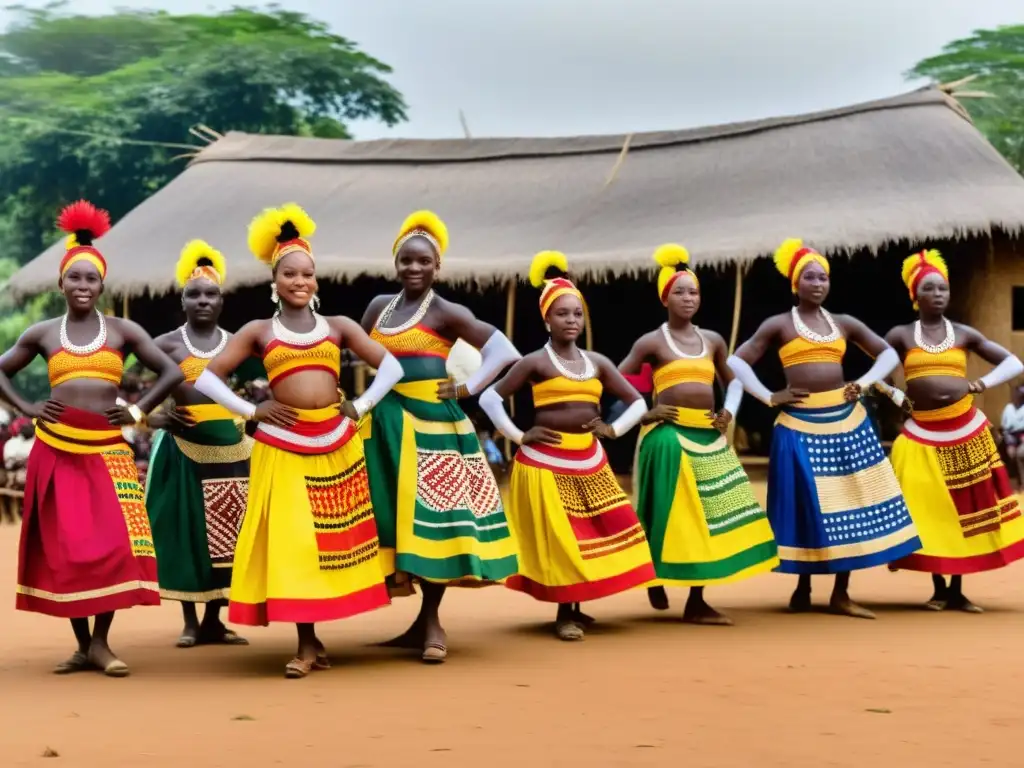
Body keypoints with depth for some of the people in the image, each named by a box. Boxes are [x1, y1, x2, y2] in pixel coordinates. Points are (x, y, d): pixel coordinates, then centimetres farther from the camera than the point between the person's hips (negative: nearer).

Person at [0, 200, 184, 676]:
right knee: (65, 547, 2)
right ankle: (82, 645, 10)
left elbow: (172, 373, 6)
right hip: (55, 450, 1)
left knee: (114, 544, -11)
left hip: (108, 450, -1)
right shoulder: (42, 334, 8)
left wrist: (138, 412, -2)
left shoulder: (123, 331, 5)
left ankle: (102, 642, -3)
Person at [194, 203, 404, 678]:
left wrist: (361, 407, 1)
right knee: (292, 540, -5)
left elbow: (391, 367, 11)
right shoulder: (257, 331, 6)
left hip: (336, 443, 2)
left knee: (338, 537, 3)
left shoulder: (338, 327, 9)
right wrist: (251, 411, -3)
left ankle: (315, 638, 15)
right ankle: (308, 644, 0)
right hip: (282, 447, -2)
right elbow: (207, 379, 4)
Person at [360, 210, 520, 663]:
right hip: (386, 424, 6)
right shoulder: (379, 307, 12)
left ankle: (432, 620, 3)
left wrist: (468, 389, -10)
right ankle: (420, 620, 18)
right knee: (397, 517, 8)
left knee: (431, 514, -6)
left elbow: (503, 351, -8)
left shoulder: (445, 312, -4)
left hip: (431, 422, -6)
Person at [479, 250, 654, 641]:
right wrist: (518, 436, -9)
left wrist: (614, 429, -1)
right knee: (554, 537, -4)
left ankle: (576, 608, 20)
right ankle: (563, 613, 7)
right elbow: (489, 398, -7)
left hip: (589, 461, 5)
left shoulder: (597, 362, 7)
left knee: (591, 534, 5)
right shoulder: (535, 362, -5)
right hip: (545, 462, -5)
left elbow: (638, 402, 13)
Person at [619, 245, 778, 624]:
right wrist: (643, 412, -8)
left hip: (709, 436, 5)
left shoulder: (712, 340, 13)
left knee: (713, 516, 3)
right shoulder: (651, 342, -1)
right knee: (674, 515, -9)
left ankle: (696, 603, 11)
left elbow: (733, 381, 26)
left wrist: (730, 411, 9)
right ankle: (656, 580, 10)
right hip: (669, 435, -5)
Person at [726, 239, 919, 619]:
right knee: (806, 504, -1)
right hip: (800, 424, -4)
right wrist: (769, 397, -8)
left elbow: (888, 353, 19)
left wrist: (866, 382, 3)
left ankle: (841, 593, 9)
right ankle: (803, 587, 13)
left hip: (846, 420, 4)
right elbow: (736, 362, -2)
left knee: (850, 502, 2)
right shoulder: (778, 325, 2)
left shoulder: (844, 323, 11)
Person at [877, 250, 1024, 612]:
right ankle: (939, 590, 11)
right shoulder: (901, 335, 3)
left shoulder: (964, 334, 5)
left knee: (966, 509, 4)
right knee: (928, 511, -1)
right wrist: (895, 395, -8)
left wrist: (983, 383, -8)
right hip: (923, 435, -1)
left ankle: (957, 592, 12)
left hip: (966, 432, 1)